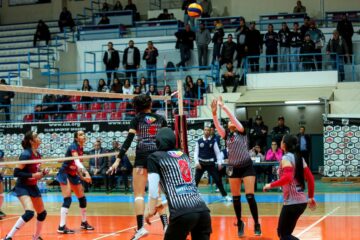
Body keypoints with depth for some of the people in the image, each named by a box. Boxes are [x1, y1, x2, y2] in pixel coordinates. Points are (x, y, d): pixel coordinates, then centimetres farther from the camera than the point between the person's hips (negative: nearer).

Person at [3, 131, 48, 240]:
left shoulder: (37, 154, 4)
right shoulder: (26, 154, -20)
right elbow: (16, 173, -21)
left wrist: (43, 173, -2)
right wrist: (32, 175, -23)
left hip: (33, 187, 9)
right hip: (22, 187, -9)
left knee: (42, 213, 15)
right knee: (29, 213, -26)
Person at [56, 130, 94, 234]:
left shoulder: (81, 148, 6)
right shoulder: (73, 146, -20)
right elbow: (77, 161, -37)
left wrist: (82, 177, 10)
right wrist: (86, 172, -49)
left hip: (73, 175, 9)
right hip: (65, 174, -9)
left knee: (82, 198, 10)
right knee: (67, 199, -18)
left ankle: (84, 222, 26)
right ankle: (62, 227, -19)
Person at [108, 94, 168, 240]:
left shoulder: (137, 119, 2)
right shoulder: (160, 119, 10)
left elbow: (128, 141, -7)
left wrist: (118, 160, -10)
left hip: (142, 157, -3)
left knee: (139, 193, -2)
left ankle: (141, 228, -16)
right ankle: (166, 226, 2)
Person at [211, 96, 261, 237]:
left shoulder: (242, 132, -2)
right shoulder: (226, 135, 7)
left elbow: (233, 118, -17)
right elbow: (217, 125, -10)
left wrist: (223, 106, -23)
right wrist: (214, 112, -26)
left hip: (246, 167, -4)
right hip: (233, 168, 4)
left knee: (250, 196, -10)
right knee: (235, 198, 7)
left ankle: (256, 224, -2)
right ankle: (240, 223, 20)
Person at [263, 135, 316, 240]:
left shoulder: (286, 157, -11)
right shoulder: (298, 157, 11)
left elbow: (287, 178, -26)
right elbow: (310, 178, 13)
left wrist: (271, 185, -16)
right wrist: (311, 197, 20)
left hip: (292, 202, -8)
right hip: (301, 201, 8)